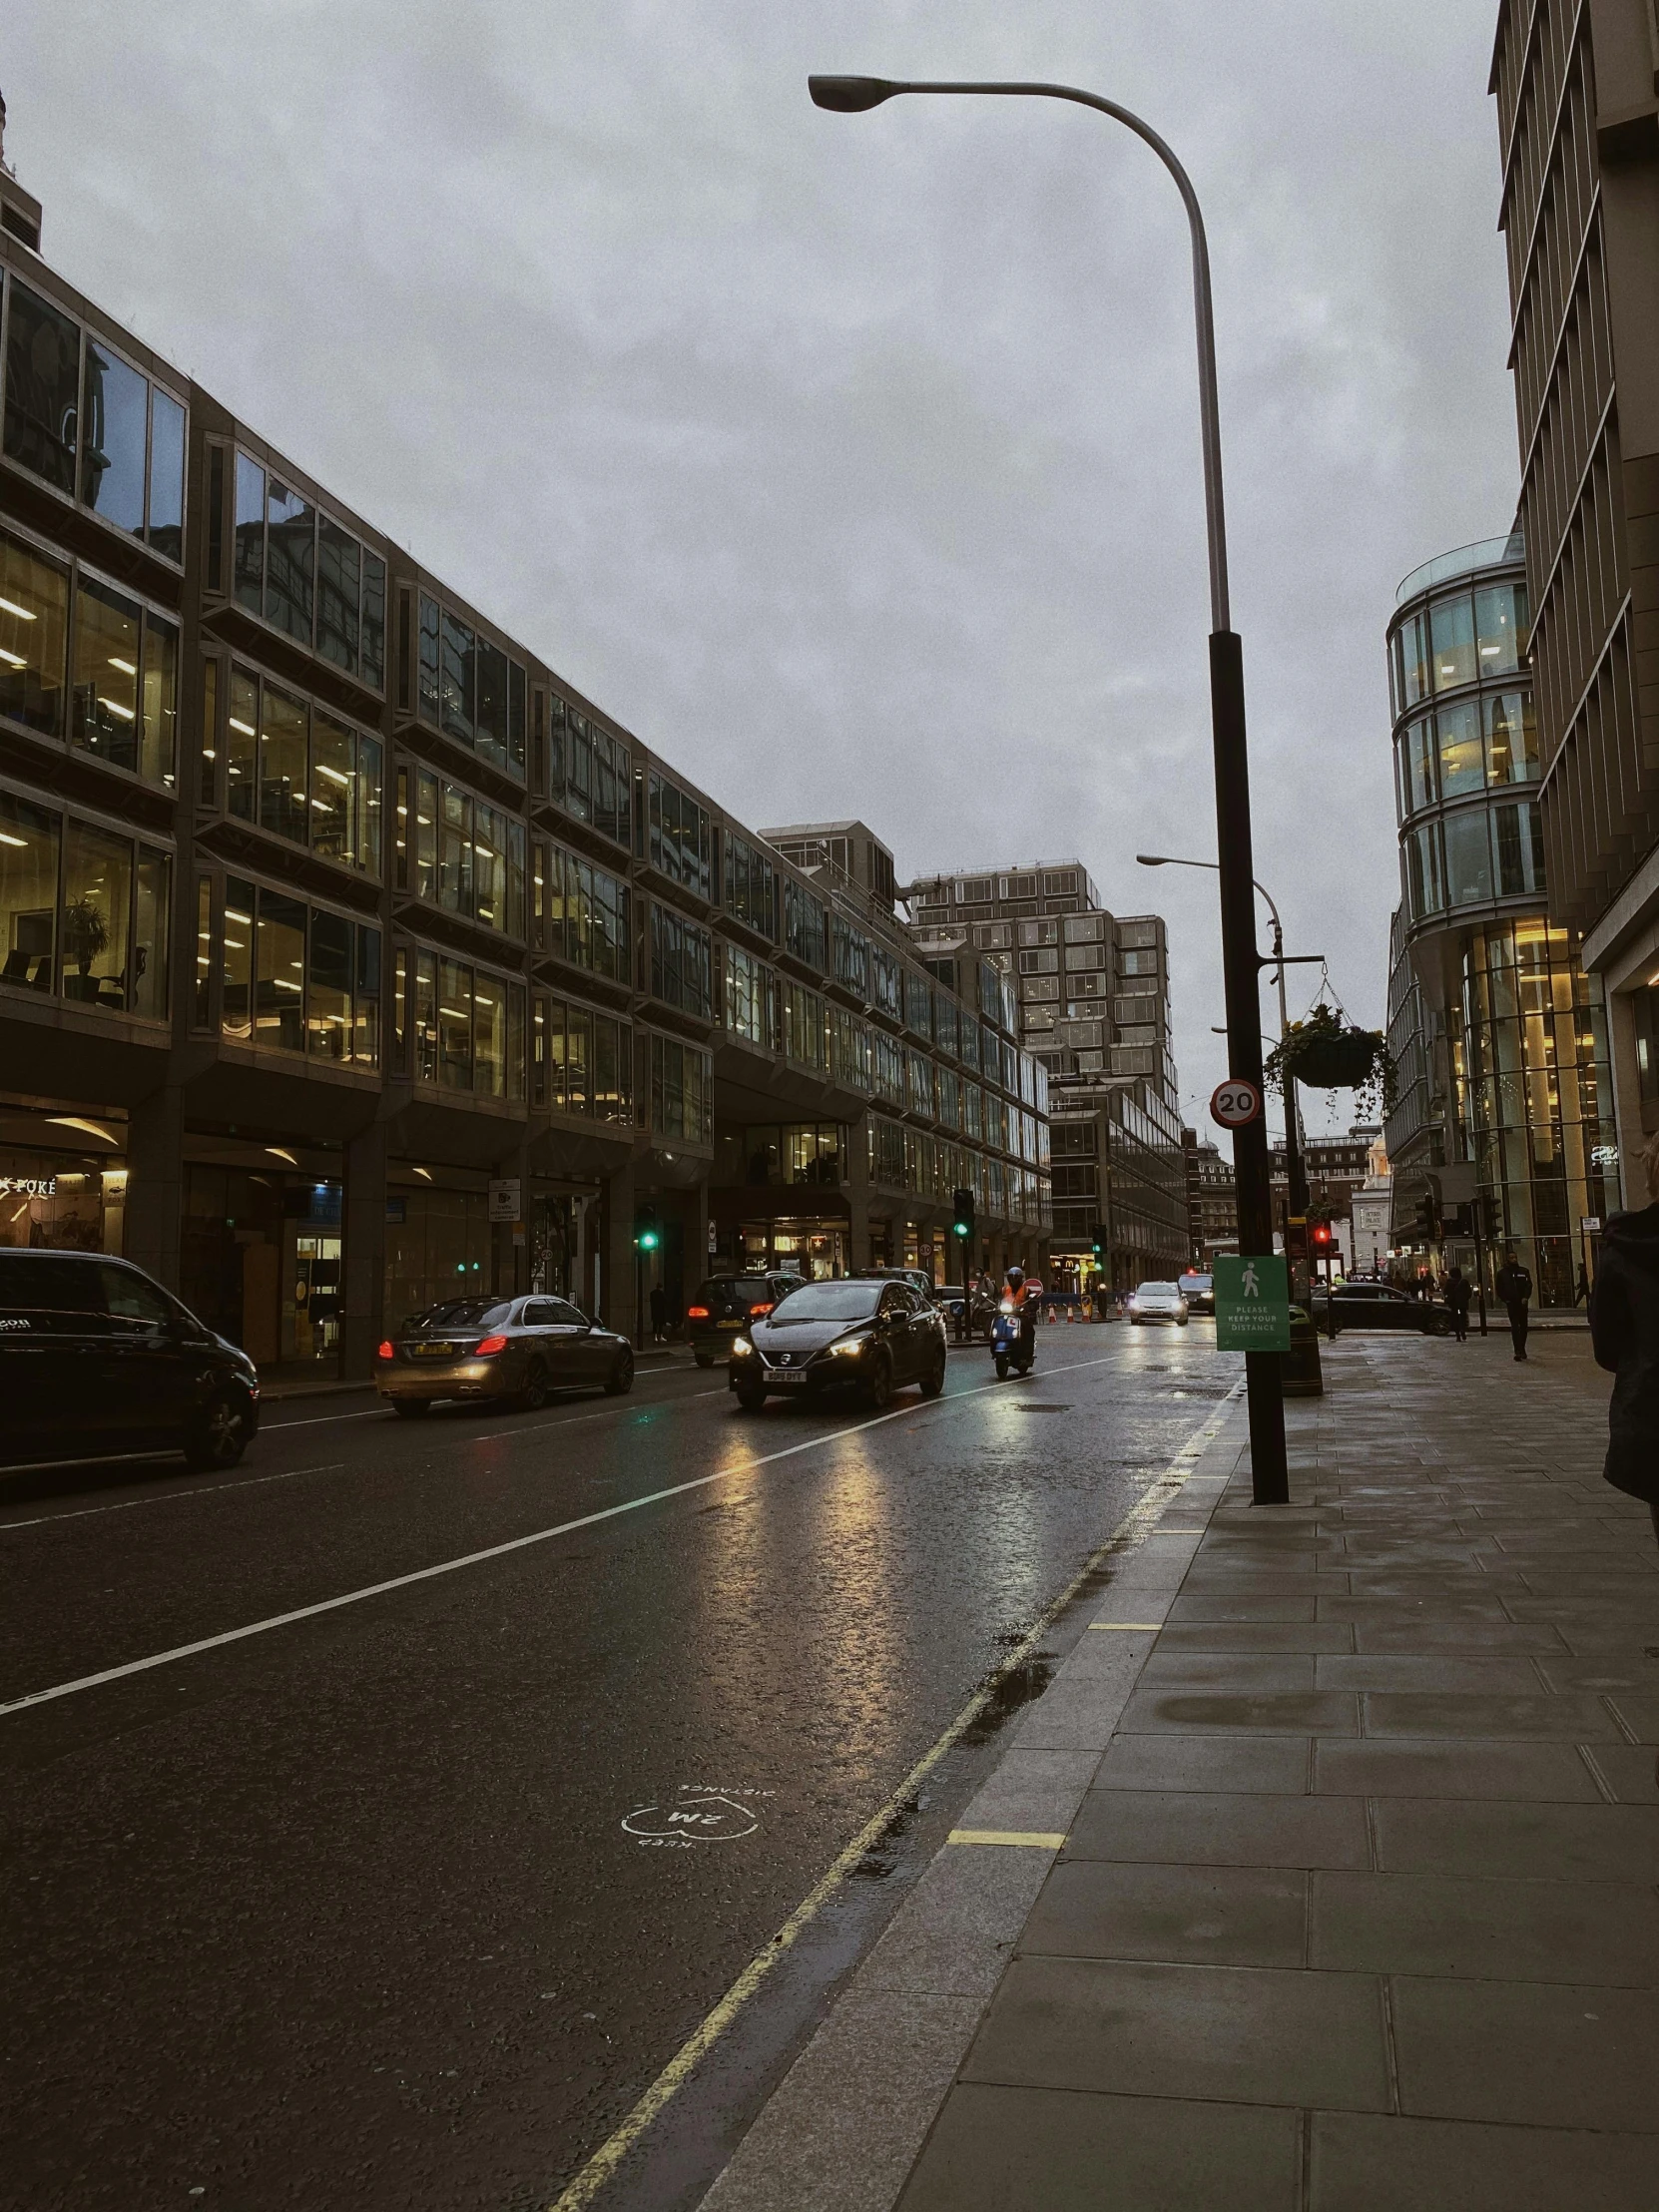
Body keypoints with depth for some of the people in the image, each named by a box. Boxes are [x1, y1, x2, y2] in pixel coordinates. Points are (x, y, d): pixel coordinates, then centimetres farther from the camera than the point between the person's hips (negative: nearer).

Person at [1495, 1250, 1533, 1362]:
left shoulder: (1524, 1271, 8)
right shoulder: (1502, 1273, 5)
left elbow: (1529, 1285, 4)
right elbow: (1499, 1289, 8)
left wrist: (1526, 1297, -10)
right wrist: (1505, 1300, -3)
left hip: (1522, 1302, 2)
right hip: (1511, 1303, -2)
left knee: (1523, 1326, 10)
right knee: (1514, 1327, -10)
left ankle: (1522, 1349, 23)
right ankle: (1518, 1351, -15)